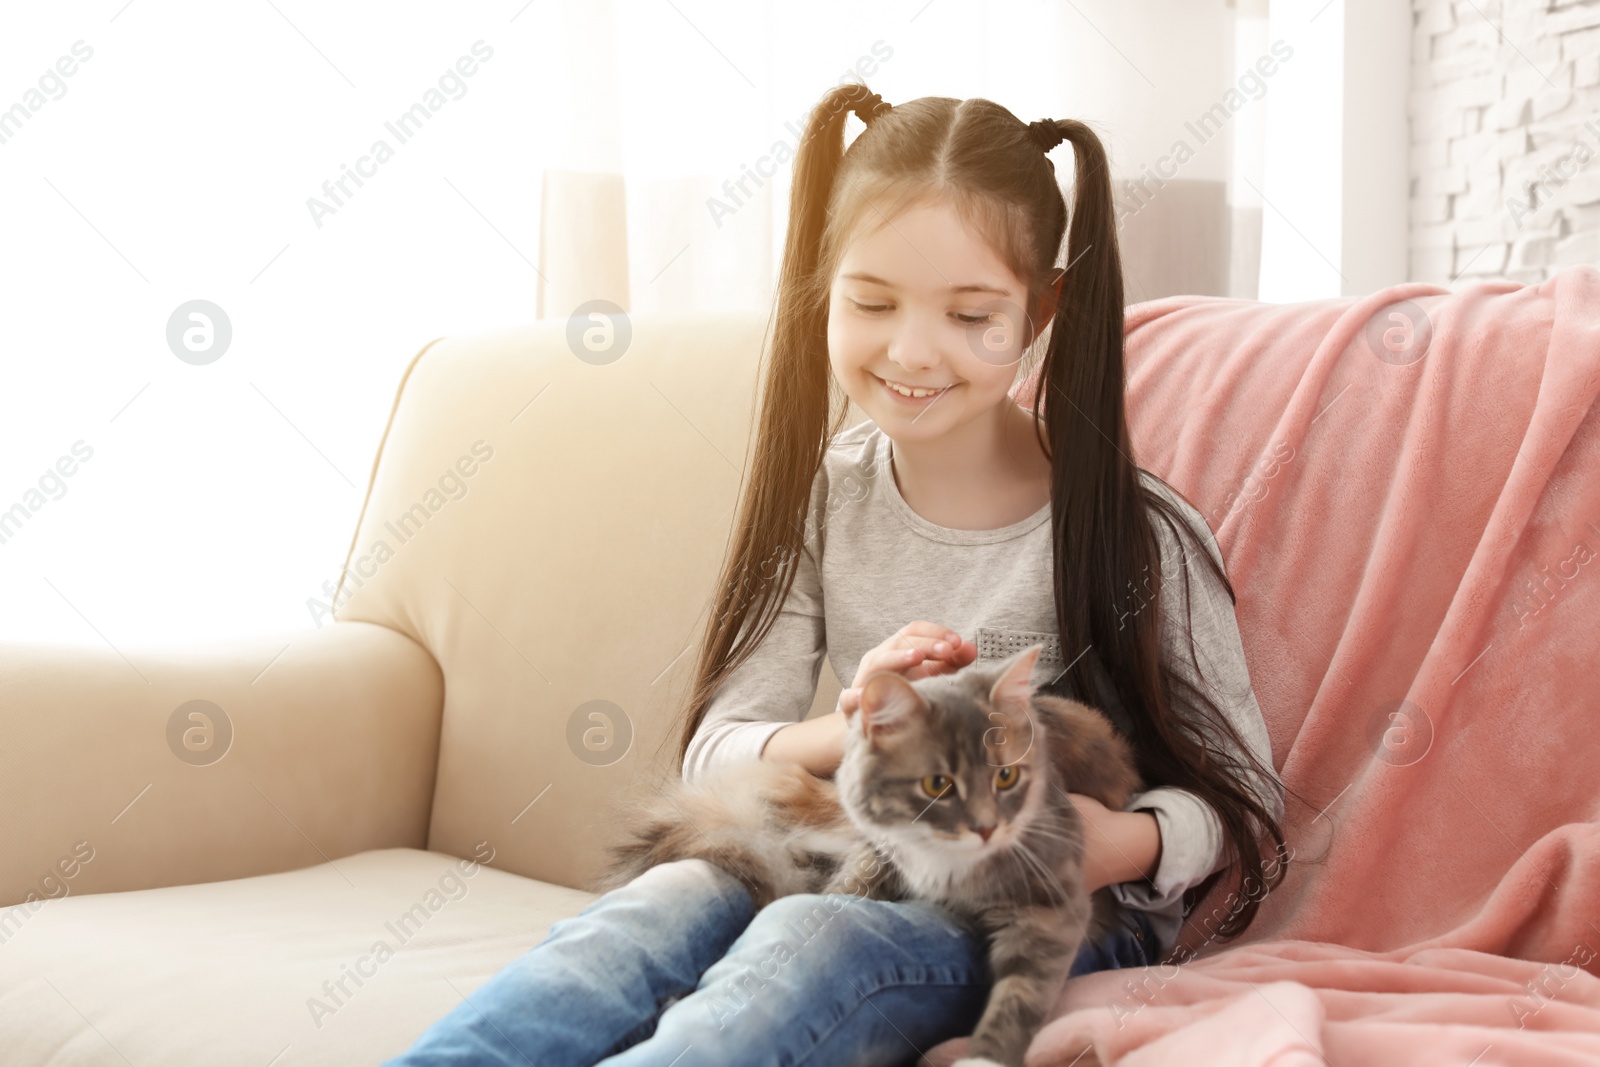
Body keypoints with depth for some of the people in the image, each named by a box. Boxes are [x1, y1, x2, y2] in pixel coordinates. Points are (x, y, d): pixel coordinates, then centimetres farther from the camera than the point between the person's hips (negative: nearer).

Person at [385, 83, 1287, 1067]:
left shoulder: (1138, 536, -10)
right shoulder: (828, 494, 2)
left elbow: (1241, 798, -2)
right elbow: (714, 754, 1)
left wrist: (1122, 845, -26)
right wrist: (849, 734, -22)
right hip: (875, 875, 4)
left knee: (814, 938, -34)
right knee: (666, 900, -30)